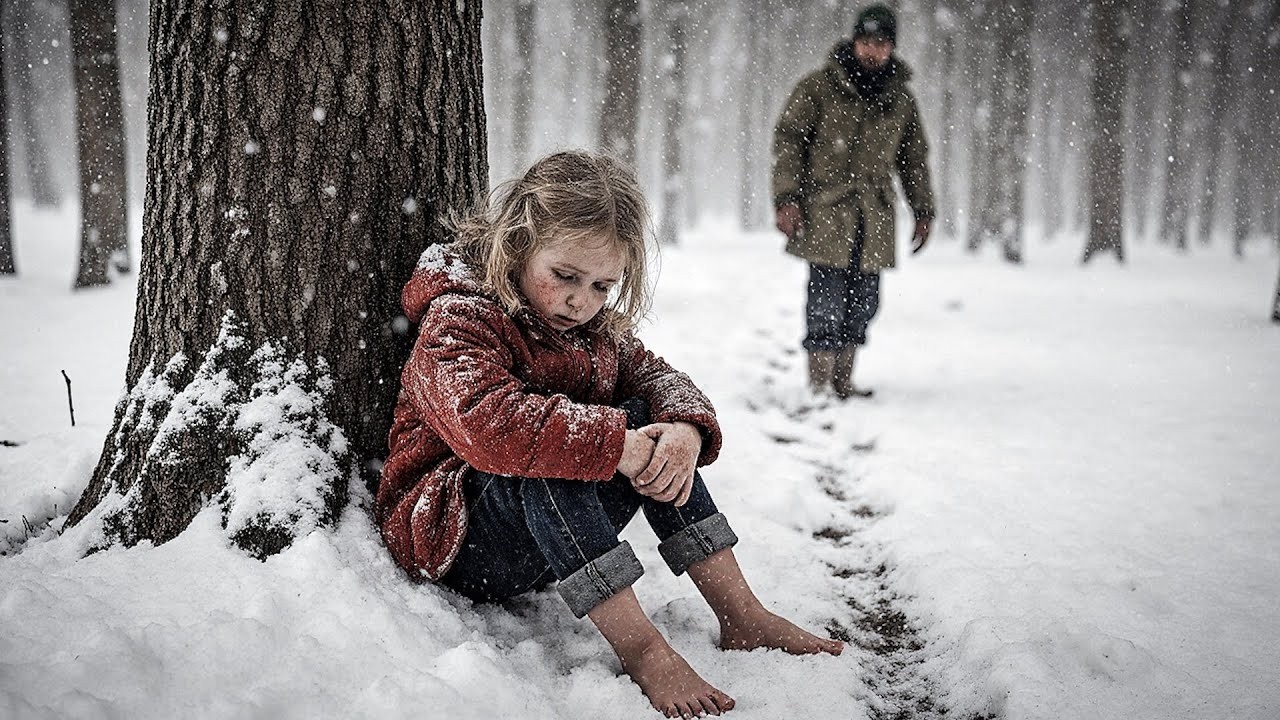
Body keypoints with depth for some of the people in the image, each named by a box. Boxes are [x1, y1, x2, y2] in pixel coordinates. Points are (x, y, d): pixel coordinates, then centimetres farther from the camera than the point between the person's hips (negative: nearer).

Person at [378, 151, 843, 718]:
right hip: (453, 534, -7)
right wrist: (613, 442, -38)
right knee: (544, 458, -36)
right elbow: (489, 423, -37)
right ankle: (639, 649, -38)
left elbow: (657, 377, 3)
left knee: (650, 424, -12)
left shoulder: (598, 329, 9)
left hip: (559, 545, 7)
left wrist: (686, 430, -22)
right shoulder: (457, 322, -19)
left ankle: (741, 616, -13)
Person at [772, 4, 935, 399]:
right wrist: (786, 198, -11)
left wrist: (923, 211, 17)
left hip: (874, 217, 5)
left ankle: (843, 380, 17)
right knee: (827, 301, -9)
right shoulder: (818, 86, -1)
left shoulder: (901, 98, 13)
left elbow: (915, 159, 22)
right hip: (825, 213, -5)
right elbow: (787, 139, -2)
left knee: (863, 302, 7)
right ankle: (819, 383, -2)